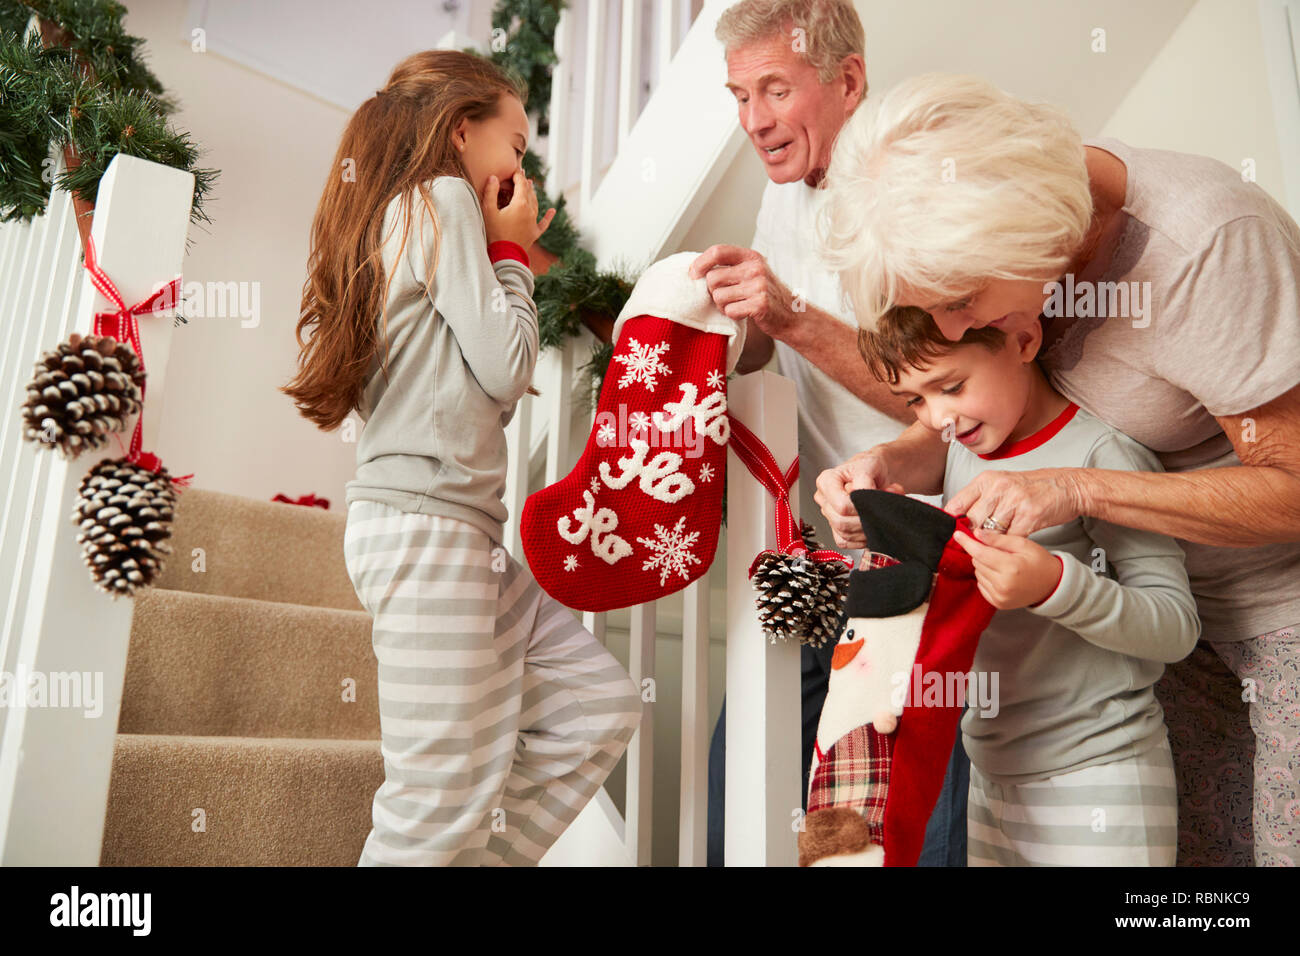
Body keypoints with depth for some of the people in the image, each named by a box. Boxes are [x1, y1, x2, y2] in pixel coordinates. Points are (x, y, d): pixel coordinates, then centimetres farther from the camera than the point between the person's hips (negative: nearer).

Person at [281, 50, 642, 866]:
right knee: (445, 803, -5)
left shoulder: (404, 215, 23)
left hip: (460, 530, 10)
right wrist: (511, 253, 4)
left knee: (601, 707, 10)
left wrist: (508, 256, 19)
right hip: (427, 525, -10)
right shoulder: (443, 200, -4)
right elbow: (506, 368, -10)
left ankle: (473, 856, 15)